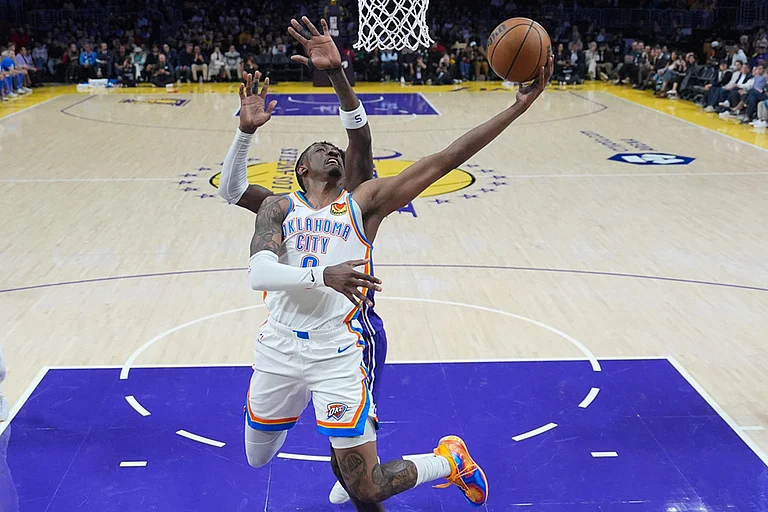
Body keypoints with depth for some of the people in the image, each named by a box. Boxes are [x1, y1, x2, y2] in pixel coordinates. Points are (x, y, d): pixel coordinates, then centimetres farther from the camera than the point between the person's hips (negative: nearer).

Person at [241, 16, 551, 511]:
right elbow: (258, 272, -15)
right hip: (277, 348, 3)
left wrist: (520, 104, -12)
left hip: (337, 354, -2)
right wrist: (323, 275, -32)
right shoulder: (279, 207, 3)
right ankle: (292, 407, 56)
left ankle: (449, 459, 24)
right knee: (258, 459, 24)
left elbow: (446, 159, -7)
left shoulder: (365, 202, 1)